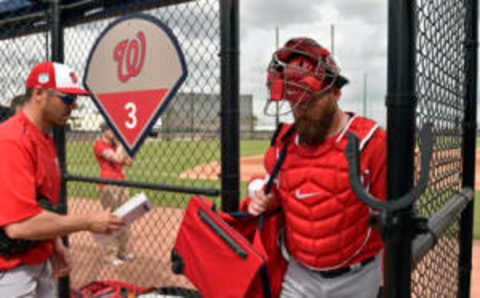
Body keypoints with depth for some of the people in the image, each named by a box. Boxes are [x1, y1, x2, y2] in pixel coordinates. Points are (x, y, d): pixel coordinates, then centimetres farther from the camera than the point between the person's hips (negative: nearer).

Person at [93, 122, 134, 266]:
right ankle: (109, 254, 3)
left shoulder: (115, 145, 17)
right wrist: (119, 144, -4)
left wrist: (118, 144, 5)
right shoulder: (99, 145, -8)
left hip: (122, 184, 8)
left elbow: (129, 162, 12)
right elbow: (117, 158, -19)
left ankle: (122, 250, 22)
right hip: (109, 186, -8)